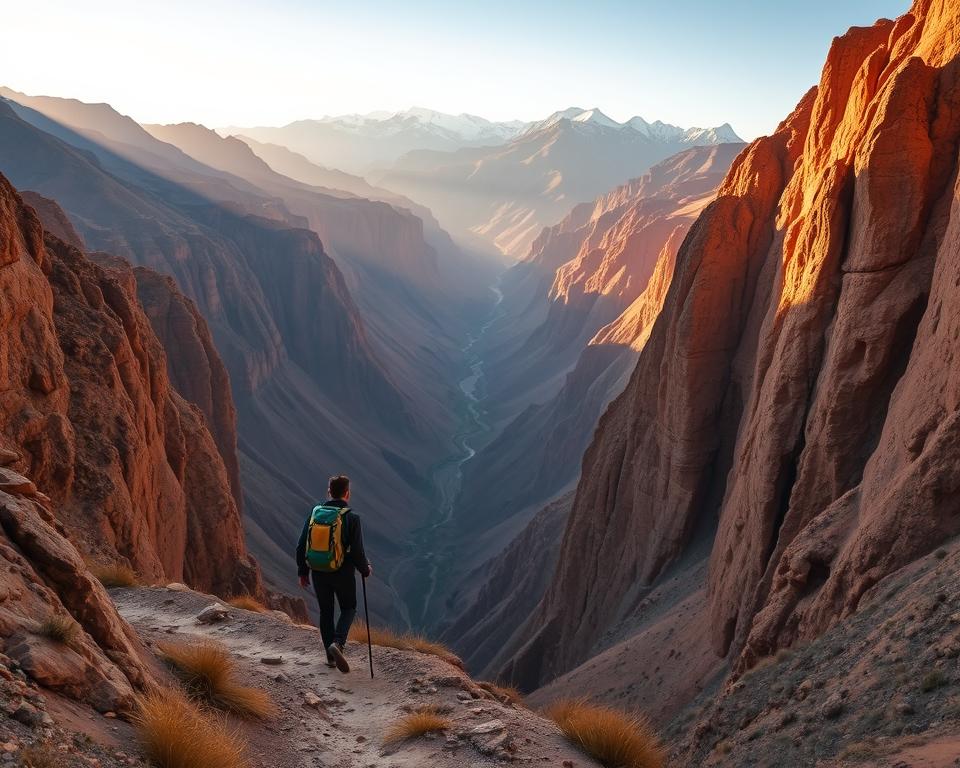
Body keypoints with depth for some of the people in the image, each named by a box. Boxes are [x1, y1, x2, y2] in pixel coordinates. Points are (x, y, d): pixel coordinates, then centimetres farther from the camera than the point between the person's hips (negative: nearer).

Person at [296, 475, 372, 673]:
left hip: (319, 573, 3)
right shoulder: (352, 518, -14)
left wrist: (303, 572, 12)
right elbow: (357, 552, -14)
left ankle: (331, 656, 23)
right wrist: (366, 570, 4)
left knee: (326, 612, 18)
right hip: (343, 573, -3)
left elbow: (301, 546, 1)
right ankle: (337, 643, -8)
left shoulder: (315, 514, -2)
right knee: (348, 608, 16)